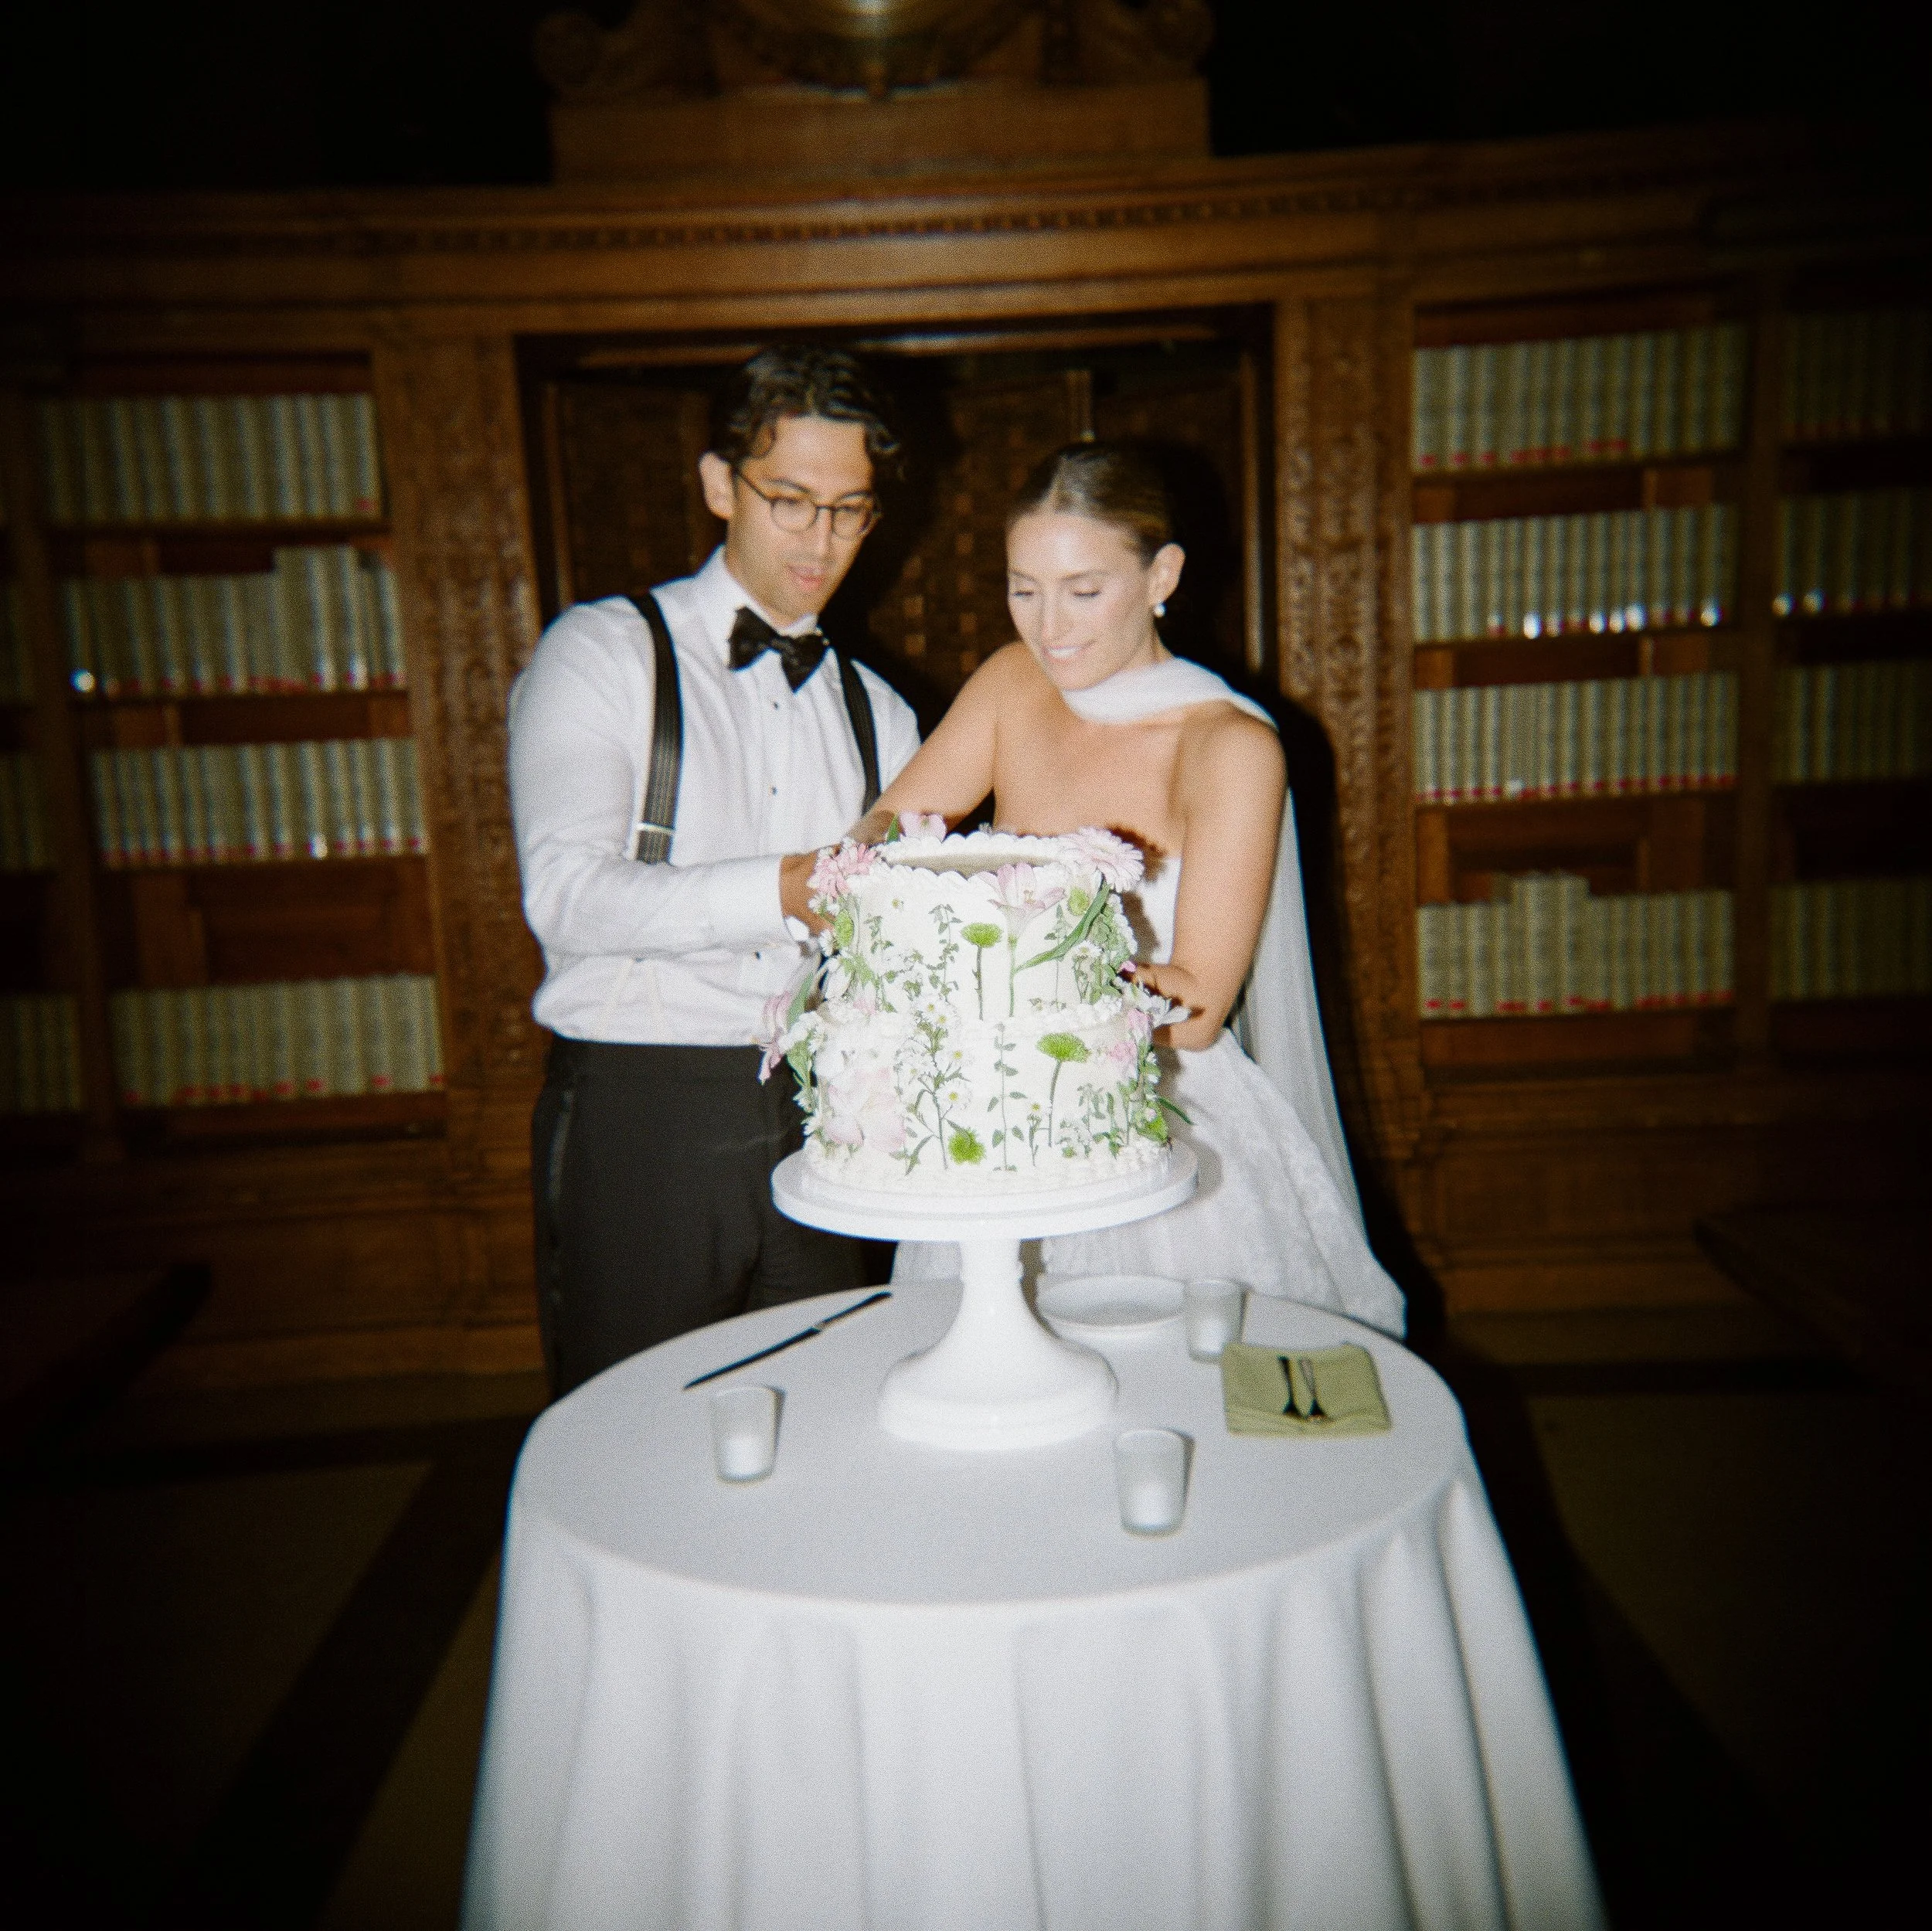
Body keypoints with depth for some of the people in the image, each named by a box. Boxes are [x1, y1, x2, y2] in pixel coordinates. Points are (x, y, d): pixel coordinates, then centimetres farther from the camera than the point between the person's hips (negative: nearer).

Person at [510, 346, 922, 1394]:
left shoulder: (878, 712, 16)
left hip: (817, 1118, 4)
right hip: (639, 1118, -4)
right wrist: (782, 889, -26)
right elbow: (567, 894, -14)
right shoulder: (603, 653, 1)